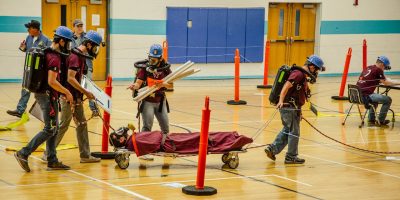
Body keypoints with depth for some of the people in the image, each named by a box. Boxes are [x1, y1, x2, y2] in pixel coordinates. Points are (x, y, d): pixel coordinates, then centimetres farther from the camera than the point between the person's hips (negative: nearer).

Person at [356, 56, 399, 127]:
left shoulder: (368, 68, 17)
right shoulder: (378, 70, -7)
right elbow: (386, 82, 0)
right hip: (365, 96, -9)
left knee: (375, 97, 36)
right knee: (388, 100, -1)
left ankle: (371, 120, 33)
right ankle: (380, 121, 8)